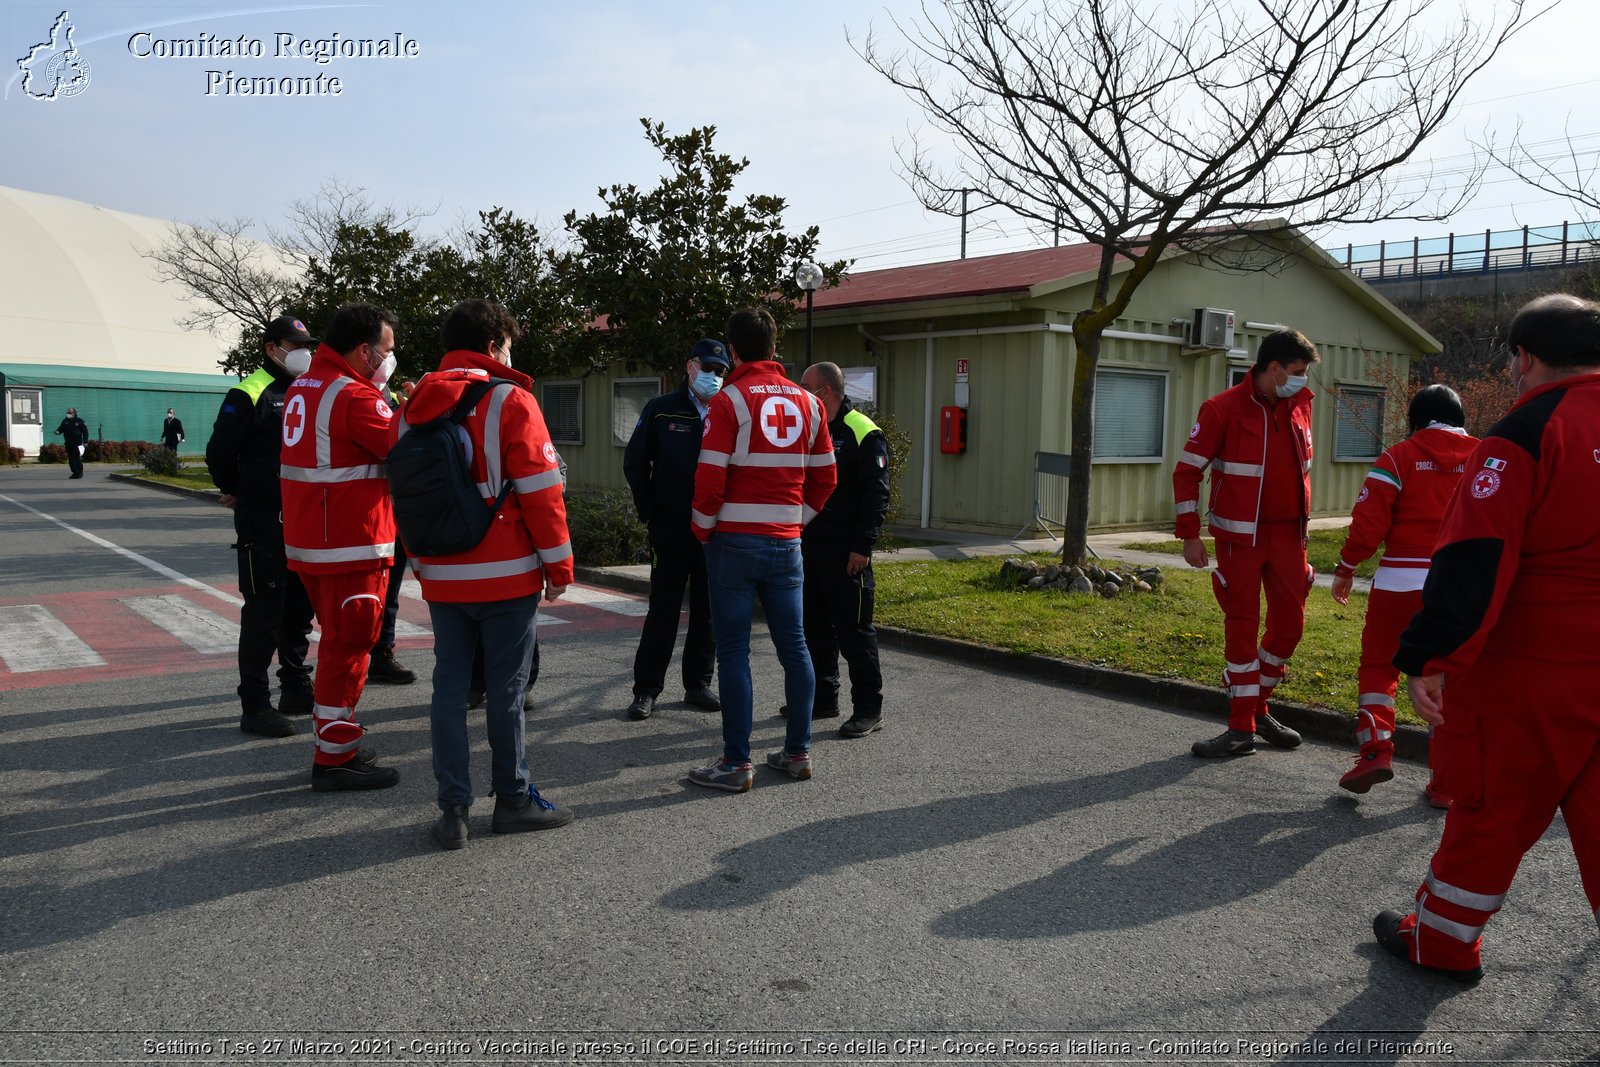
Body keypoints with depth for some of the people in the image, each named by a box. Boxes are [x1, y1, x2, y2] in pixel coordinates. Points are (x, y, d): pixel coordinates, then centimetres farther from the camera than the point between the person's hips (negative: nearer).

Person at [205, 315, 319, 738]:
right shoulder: (249, 394, -8)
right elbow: (219, 452, -8)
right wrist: (236, 493, 5)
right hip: (263, 523, -7)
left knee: (300, 607, 14)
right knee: (264, 610, -5)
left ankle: (296, 688, 27)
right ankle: (254, 705, 2)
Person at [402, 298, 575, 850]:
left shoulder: (416, 405, 10)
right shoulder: (510, 401, -9)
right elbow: (540, 489, -13)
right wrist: (559, 564, -5)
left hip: (441, 576, 5)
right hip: (506, 575, -5)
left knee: (449, 687, 8)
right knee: (506, 690, 4)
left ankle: (453, 809, 12)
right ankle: (514, 799, 15)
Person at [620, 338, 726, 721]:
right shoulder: (661, 410, 0)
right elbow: (634, 463, 3)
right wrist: (650, 513, -1)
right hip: (671, 529, -2)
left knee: (708, 611, 9)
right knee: (663, 610, 2)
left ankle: (698, 684, 22)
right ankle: (646, 689, 10)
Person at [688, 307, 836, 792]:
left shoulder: (729, 400, -8)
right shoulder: (807, 402, 8)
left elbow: (710, 477, -13)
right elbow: (824, 477, 10)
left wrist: (704, 529, 1)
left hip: (734, 542, -5)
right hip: (786, 543, 5)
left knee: (733, 651, 1)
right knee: (793, 646, 12)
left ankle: (736, 763, 5)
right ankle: (798, 751, 21)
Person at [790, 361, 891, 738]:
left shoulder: (864, 434, -10)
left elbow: (877, 495, -14)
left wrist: (862, 547, -18)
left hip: (845, 552, -8)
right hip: (809, 545, 8)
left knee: (854, 629, -2)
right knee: (816, 626, 14)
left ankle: (868, 707, 7)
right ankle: (823, 697, 27)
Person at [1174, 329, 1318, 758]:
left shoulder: (1299, 406, 8)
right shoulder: (1223, 409, -11)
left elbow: (1301, 469, 18)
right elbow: (1187, 470, -10)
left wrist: (1302, 523, 18)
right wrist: (1190, 534, -13)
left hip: (1288, 534, 6)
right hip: (1240, 537, -6)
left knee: (1290, 624, 8)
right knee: (1242, 626, 0)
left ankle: (1257, 707, 28)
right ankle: (1241, 729, 9)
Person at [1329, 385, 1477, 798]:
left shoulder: (1399, 457, -2)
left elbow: (1369, 521, -7)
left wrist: (1345, 569, 5)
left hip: (1401, 581, -3)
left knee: (1379, 664, 13)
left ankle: (1375, 749, -1)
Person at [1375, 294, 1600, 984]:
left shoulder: (1525, 435, -15)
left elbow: (1473, 562, -22)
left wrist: (1430, 659, -20)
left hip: (1534, 675, -5)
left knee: (1491, 811, 10)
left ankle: (1441, 941, 27)